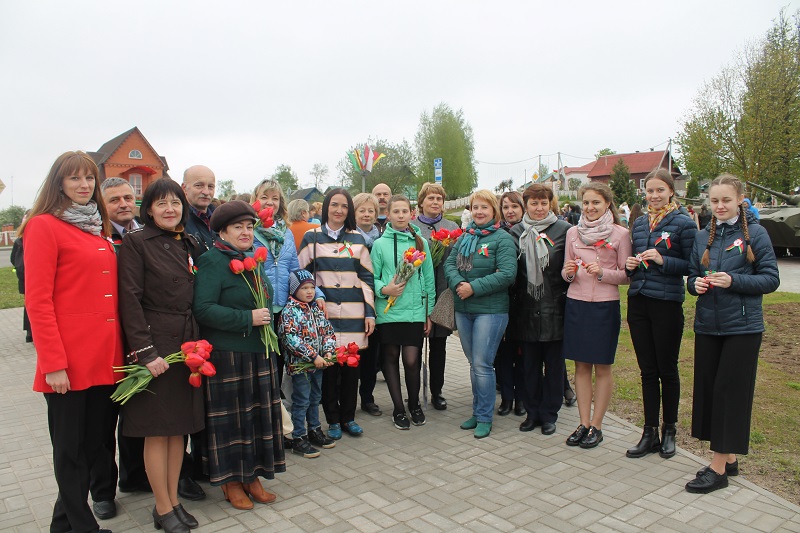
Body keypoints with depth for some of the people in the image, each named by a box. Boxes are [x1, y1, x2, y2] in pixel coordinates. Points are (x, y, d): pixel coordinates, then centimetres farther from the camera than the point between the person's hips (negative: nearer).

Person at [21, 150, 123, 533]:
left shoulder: (98, 228, 15)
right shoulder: (44, 226, -6)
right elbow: (38, 300, -11)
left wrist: (119, 348, 11)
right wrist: (53, 363, -15)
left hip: (106, 357, 7)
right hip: (70, 363, -7)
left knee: (97, 441, 15)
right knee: (71, 447, 9)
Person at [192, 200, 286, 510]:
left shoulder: (252, 260, 14)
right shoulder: (212, 261, -11)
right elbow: (203, 309, -21)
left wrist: (266, 319, 11)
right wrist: (248, 319, -21)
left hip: (258, 354, 8)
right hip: (227, 356, -7)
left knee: (258, 414, 12)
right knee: (230, 417, 4)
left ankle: (251, 475, 27)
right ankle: (230, 480, 21)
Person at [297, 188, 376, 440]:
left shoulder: (357, 239, 10)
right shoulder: (312, 238, 5)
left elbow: (366, 278, 8)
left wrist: (370, 313, 3)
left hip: (354, 314, 2)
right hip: (324, 313, -1)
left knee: (351, 366, 5)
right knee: (328, 366, 2)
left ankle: (348, 417, 22)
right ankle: (333, 420, 17)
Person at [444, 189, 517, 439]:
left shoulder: (503, 239, -6)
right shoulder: (464, 237, 12)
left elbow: (507, 274, -16)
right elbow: (449, 264, 6)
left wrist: (474, 287, -19)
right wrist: (458, 284, -14)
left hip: (490, 310, -6)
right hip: (463, 309, 6)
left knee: (482, 365, -4)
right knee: (474, 364, 14)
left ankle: (484, 418, 10)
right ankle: (477, 412, 26)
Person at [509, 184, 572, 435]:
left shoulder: (563, 229, -1)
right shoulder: (516, 232, 8)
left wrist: (568, 300, -6)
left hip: (554, 308, -2)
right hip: (526, 309, 3)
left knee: (553, 363, 7)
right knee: (529, 363, 10)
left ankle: (549, 415, 21)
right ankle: (532, 412, 24)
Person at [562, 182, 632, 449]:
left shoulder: (620, 233, -2)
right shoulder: (573, 232, 7)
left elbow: (626, 275, -2)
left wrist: (603, 272, -18)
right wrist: (568, 272, -10)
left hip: (605, 305, -3)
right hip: (576, 303, 3)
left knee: (602, 367, 5)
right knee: (581, 365, 8)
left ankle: (596, 426, 16)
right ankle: (584, 423, 17)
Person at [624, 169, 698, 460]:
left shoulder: (683, 223, -5)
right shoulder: (638, 224, 11)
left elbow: (692, 265, -7)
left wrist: (663, 260, -20)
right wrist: (630, 264, -1)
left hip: (667, 303, -5)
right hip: (638, 302, 5)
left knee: (667, 369, 7)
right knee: (647, 370, 10)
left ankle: (669, 430, 25)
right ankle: (650, 433, 19)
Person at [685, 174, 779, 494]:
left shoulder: (755, 234, -4)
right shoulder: (703, 237, 9)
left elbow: (771, 279, -7)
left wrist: (733, 281, -21)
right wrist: (697, 284, -9)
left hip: (742, 326, -5)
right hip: (707, 324, 5)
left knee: (729, 390, -2)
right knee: (708, 388, 8)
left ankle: (718, 468, 8)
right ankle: (729, 458, 24)